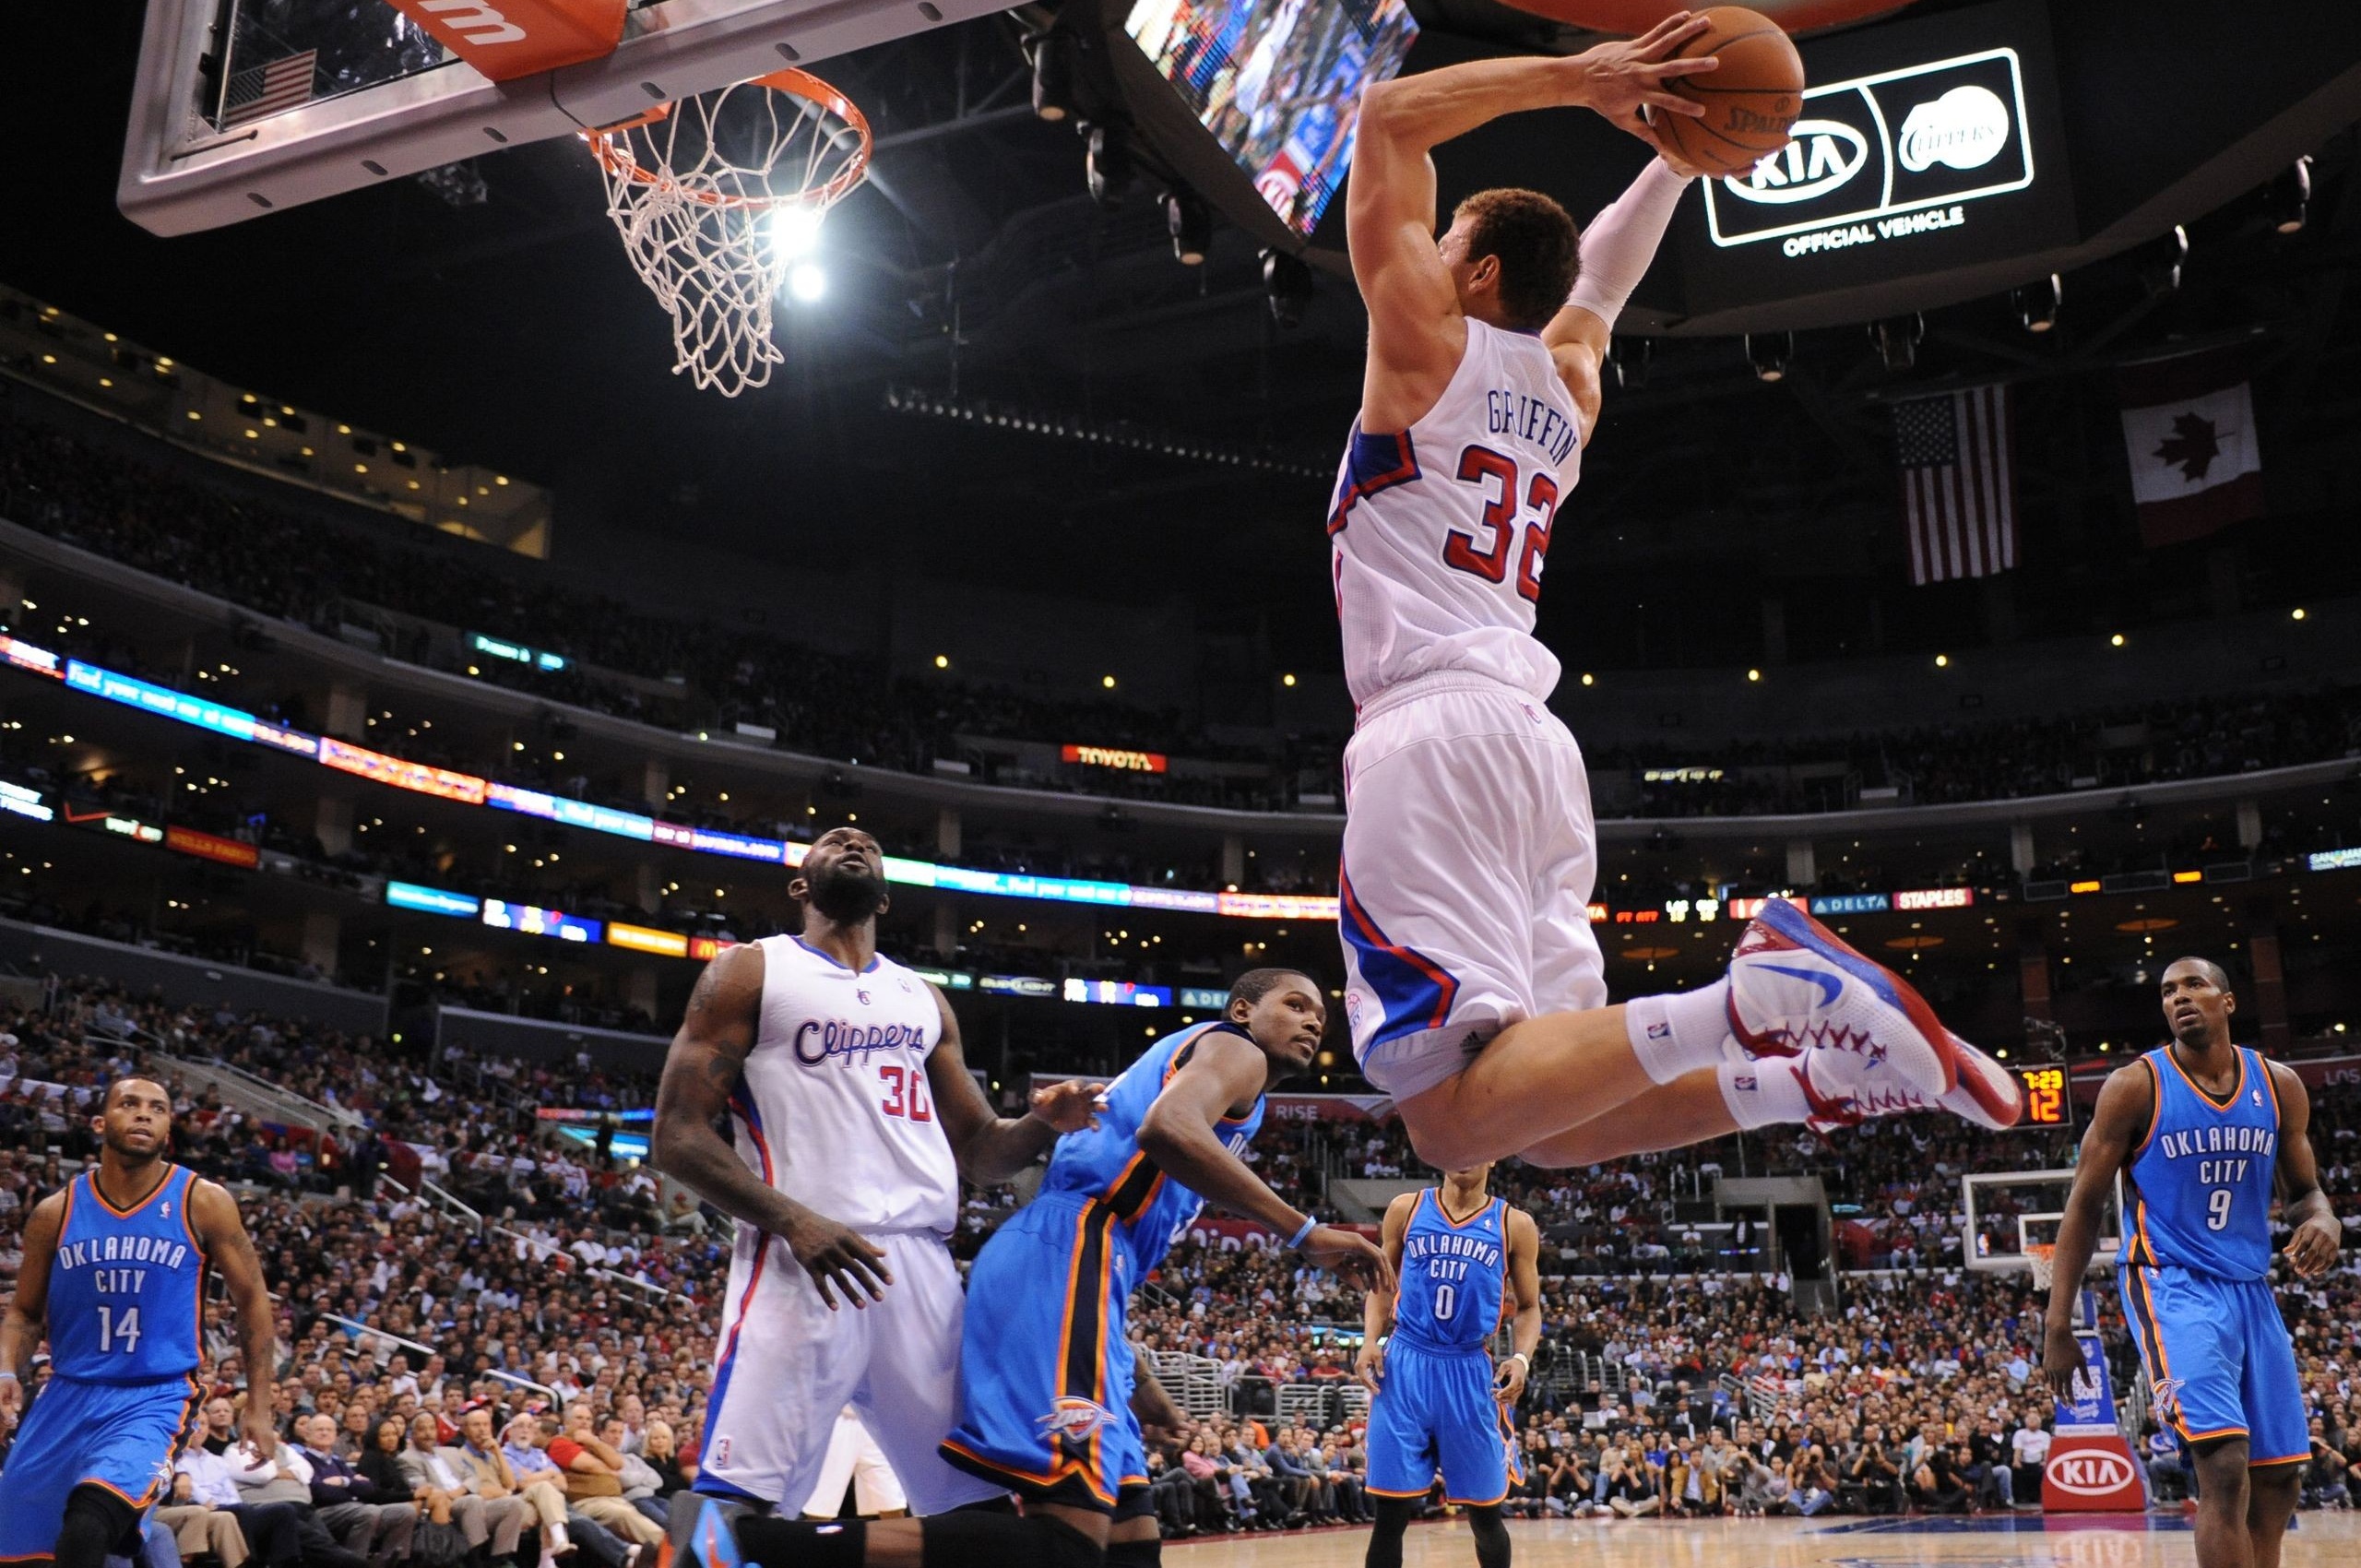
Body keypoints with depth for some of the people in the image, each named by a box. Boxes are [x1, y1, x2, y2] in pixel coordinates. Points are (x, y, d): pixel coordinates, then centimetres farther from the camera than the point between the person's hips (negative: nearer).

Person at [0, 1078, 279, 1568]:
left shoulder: (203, 1203, -5)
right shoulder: (57, 1211, 2)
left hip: (156, 1400, -4)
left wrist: (258, 1407, 0)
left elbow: (252, 1301, 2)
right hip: (66, 1397, 4)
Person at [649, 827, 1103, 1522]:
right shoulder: (751, 970, 7)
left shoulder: (923, 999, 23)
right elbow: (677, 1134, -2)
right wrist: (793, 1219, -17)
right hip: (802, 1261, -5)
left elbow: (977, 1149, 24)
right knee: (730, 1503, -16)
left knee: (983, 1502, 3)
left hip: (923, 1267, 5)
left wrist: (1042, 1124, 0)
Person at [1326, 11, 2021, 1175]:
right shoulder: (1568, 382, 23)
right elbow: (1599, 273, 43)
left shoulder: (1426, 340, 6)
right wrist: (1675, 152, 39)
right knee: (1551, 1125, 9)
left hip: (1436, 733, -8)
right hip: (1534, 743, 8)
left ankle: (1749, 1000, -32)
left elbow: (1389, 114, 12)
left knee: (1452, 1122, -20)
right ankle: (1830, 1065, -7)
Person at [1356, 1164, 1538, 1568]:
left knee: (1484, 1512, 7)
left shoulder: (1515, 1225, 4)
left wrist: (1521, 1358, -11)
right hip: (1405, 1367, 0)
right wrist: (1370, 1341, -4)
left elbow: (1529, 1307, 7)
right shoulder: (1406, 1209, 5)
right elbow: (1382, 1285, 11)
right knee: (1391, 1511, -1)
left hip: (1470, 1372, 0)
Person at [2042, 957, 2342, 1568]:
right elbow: (2083, 1207, -4)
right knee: (2225, 1466, -20)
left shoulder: (2279, 1086, 5)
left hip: (2251, 1289, 6)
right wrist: (2057, 1324, -9)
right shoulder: (2135, 1086, -7)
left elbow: (2303, 1189, 17)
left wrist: (2322, 1219, -10)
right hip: (2172, 1285, -6)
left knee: (2278, 1476, 8)